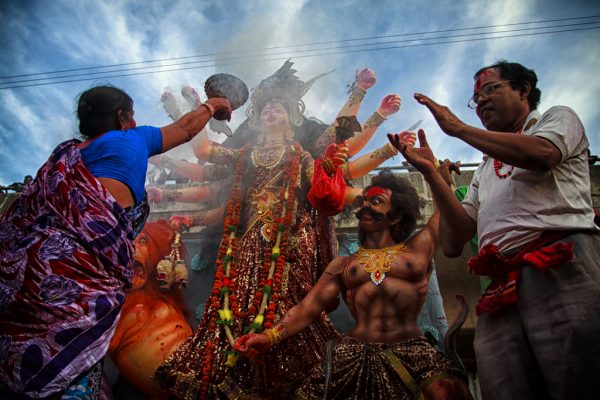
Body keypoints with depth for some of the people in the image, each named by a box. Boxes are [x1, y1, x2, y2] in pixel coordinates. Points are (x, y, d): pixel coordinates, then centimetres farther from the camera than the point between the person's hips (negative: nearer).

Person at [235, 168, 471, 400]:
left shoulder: (418, 249, 12)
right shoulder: (342, 265, 15)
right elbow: (308, 307, 6)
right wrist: (272, 336, -9)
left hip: (412, 352, -1)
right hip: (354, 355, 2)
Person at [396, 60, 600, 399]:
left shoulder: (558, 118, 20)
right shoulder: (485, 169, 31)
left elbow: (542, 154, -9)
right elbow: (455, 241, 18)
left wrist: (459, 128, 0)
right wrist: (431, 173, 11)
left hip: (562, 265, -4)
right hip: (501, 289, 5)